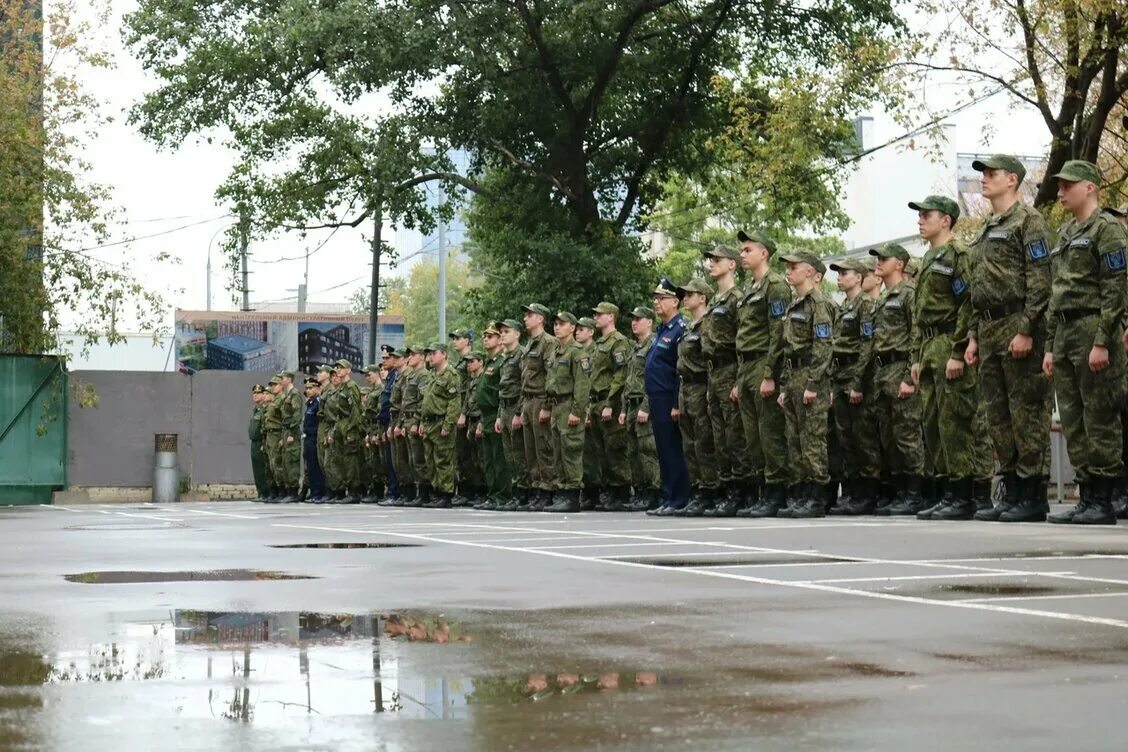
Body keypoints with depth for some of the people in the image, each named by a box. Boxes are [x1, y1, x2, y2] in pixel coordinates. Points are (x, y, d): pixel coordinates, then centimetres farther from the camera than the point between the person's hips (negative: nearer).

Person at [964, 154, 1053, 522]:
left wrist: (1026, 331, -20)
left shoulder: (1028, 220, -6)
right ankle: (1012, 493, 14)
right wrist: (973, 336, 17)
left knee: (1027, 412, -7)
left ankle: (1034, 497, -5)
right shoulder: (985, 231, 21)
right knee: (998, 415, 9)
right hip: (989, 332, 9)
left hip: (1019, 328, -9)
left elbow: (1040, 280, -14)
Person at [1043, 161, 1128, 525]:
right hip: (1065, 333, 9)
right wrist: (1050, 345, 17)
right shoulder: (1066, 234, 20)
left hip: (1094, 330, -9)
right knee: (1073, 423, 8)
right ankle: (1087, 498, 12)